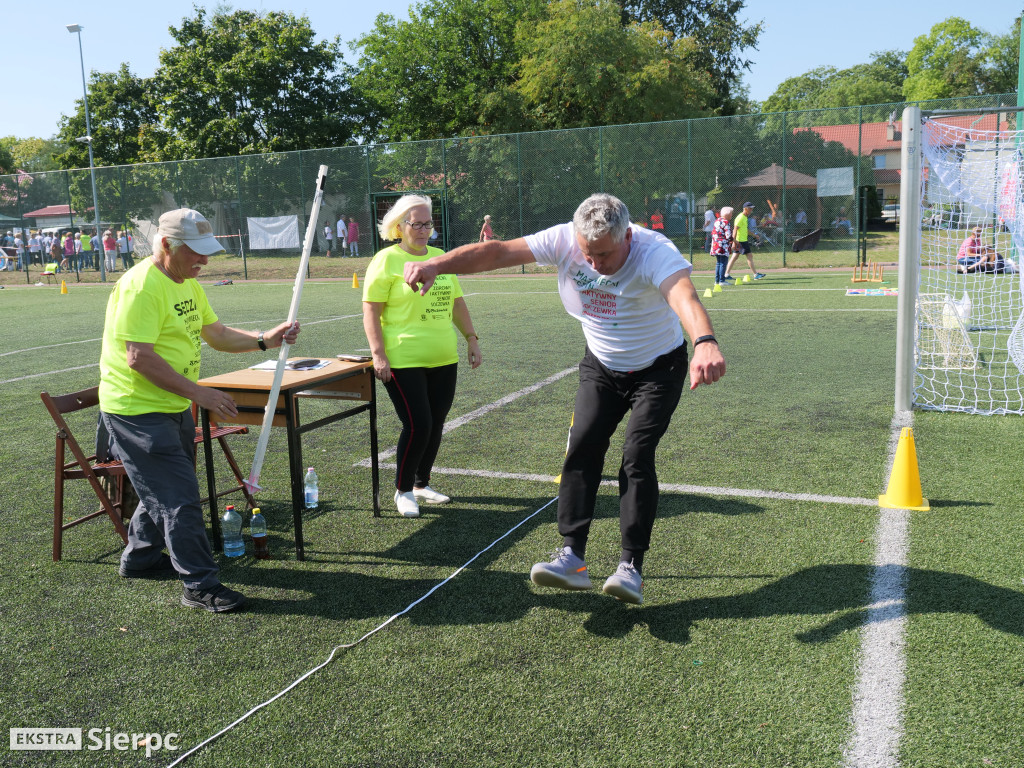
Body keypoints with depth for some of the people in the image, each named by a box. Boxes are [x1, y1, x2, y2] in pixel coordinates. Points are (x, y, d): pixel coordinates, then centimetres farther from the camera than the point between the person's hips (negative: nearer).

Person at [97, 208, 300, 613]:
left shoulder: (188, 284, 10)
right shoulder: (141, 287, -21)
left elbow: (217, 334, 13)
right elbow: (140, 358, -26)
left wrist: (265, 339, -3)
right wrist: (199, 392, -25)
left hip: (173, 408, 10)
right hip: (137, 411, -10)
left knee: (164, 490, 23)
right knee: (180, 498, -8)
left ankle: (140, 557, 42)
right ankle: (200, 586, 0)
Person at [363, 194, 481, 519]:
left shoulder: (441, 257, 12)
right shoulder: (387, 260, -6)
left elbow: (457, 302, 19)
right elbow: (371, 310, -10)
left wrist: (472, 339, 14)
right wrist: (378, 354, -18)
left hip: (444, 360, 6)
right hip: (404, 362, -6)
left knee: (435, 424, 11)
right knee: (417, 425, -7)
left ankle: (421, 484, 29)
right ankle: (402, 491, 13)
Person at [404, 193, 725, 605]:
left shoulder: (655, 252, -34)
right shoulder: (563, 240, -22)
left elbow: (684, 295, -55)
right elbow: (497, 252, -27)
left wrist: (705, 343, -76)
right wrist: (436, 264, -43)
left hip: (658, 369, -4)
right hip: (601, 367, 4)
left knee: (637, 456, -14)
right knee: (582, 448, -9)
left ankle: (631, 566, -6)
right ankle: (572, 556, -7)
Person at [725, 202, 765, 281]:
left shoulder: (745, 218, 17)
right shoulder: (741, 218, -15)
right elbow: (735, 230, -19)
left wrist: (754, 234, 28)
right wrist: (734, 241, -24)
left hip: (744, 240, 10)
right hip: (741, 241, -10)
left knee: (734, 257, 9)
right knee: (749, 256, -6)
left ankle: (727, 275, 9)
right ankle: (756, 275, -1)